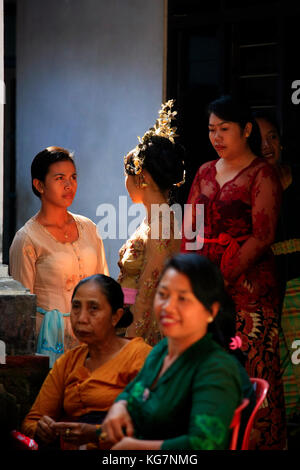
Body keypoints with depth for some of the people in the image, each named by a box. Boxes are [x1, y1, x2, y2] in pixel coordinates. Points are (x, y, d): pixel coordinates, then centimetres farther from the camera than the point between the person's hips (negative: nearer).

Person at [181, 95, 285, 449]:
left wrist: (224, 277, -14)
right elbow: (189, 232, 15)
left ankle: (259, 442, -4)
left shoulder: (261, 174, -3)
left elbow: (262, 235, -10)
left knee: (252, 369, -8)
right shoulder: (205, 173, 17)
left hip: (247, 285, -6)